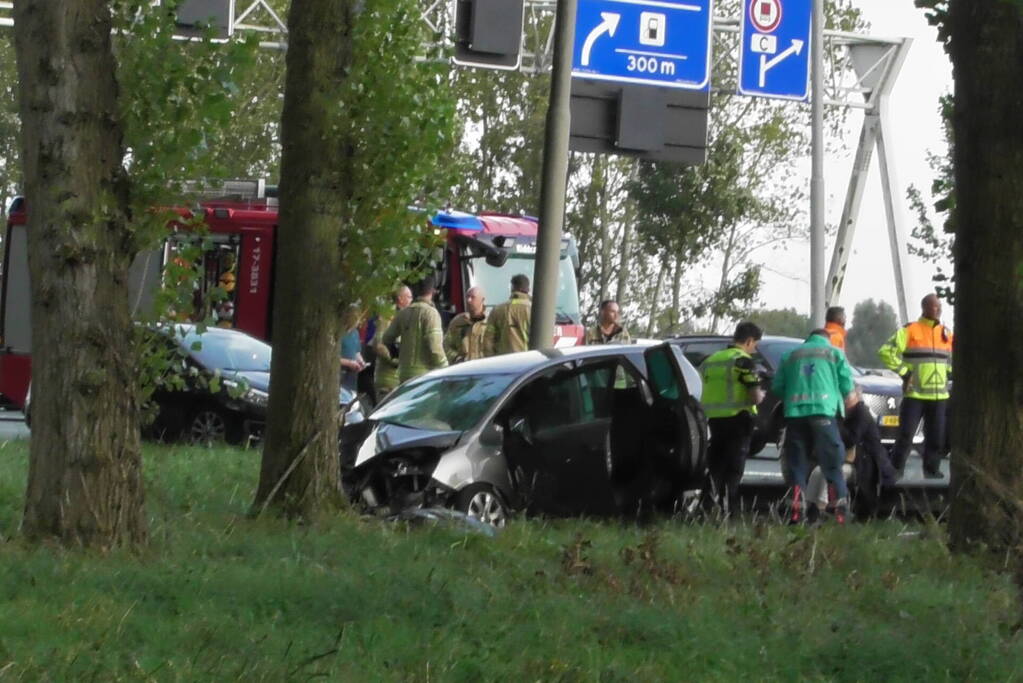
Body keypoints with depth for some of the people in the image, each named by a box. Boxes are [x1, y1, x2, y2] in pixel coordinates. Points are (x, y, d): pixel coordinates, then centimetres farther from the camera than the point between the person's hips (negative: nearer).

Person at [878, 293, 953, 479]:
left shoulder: (946, 333, 12)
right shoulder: (909, 331, -5)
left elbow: (954, 357, 29)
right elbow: (886, 351, -10)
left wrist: (948, 372, 12)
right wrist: (903, 371, -12)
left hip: (939, 394, 5)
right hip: (914, 393, -5)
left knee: (936, 436, 6)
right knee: (906, 435, -7)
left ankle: (932, 469, 17)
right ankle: (896, 470, 0)